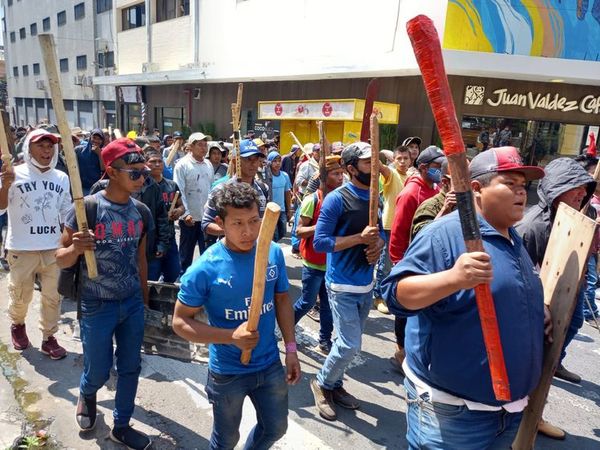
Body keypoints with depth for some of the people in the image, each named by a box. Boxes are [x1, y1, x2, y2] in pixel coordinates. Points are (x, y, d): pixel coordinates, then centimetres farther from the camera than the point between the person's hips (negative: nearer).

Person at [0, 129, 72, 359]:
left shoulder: (62, 178, 4)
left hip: (53, 249, 3)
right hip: (22, 249, -3)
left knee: (52, 296, 10)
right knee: (21, 295, 13)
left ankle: (48, 338, 25)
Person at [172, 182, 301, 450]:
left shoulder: (274, 253, -11)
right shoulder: (205, 268, -23)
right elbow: (180, 322, -15)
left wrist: (291, 349, 0)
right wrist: (232, 336, -27)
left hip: (270, 365, 4)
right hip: (228, 373, -3)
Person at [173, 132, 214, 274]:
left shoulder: (208, 165, 7)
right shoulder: (182, 165, -8)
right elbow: (179, 191, -12)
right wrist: (186, 213, -19)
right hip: (189, 218, -4)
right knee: (186, 253, 11)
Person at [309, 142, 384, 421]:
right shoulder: (337, 199, -16)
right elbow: (319, 242, -18)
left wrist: (378, 245, -8)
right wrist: (360, 238, -23)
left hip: (366, 284, 7)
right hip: (343, 285, -7)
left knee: (349, 342, 18)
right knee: (350, 345, -3)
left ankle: (335, 384, 38)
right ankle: (322, 383, 23)